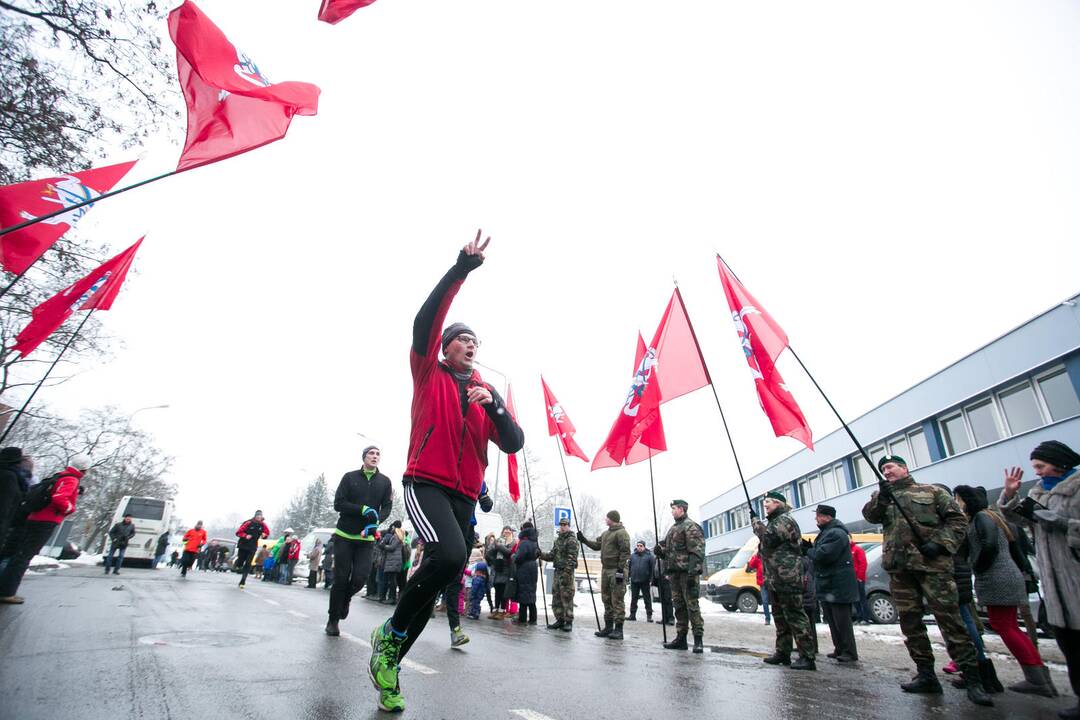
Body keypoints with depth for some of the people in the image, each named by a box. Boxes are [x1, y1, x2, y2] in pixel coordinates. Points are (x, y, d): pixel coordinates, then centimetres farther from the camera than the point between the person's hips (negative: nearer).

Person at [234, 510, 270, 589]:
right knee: (240, 562, 5)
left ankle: (242, 582, 1)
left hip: (253, 548, 2)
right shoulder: (248, 523, -14)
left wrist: (264, 535, -10)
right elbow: (238, 532, -10)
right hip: (243, 545, -2)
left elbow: (267, 533, 11)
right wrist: (245, 536, -24)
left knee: (248, 564, -4)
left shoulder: (263, 525, -3)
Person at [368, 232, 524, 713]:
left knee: (436, 583, 7)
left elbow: (513, 443, 5)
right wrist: (461, 269, -15)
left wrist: (493, 406, -13)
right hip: (425, 484, -5)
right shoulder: (428, 374, 6)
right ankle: (390, 634, -3)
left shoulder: (487, 391, 15)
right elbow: (425, 321, -11)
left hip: (465, 496, 5)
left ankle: (388, 663, 28)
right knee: (449, 555, -29)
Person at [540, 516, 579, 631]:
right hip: (557, 571, 8)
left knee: (566, 598, -6)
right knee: (556, 597, 10)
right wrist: (541, 555, 1)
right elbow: (552, 556, 18)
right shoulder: (558, 539, 18)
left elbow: (572, 558, -16)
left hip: (567, 572, -8)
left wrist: (566, 573, -22)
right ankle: (560, 620, 20)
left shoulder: (572, 540, -9)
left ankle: (568, 622, 3)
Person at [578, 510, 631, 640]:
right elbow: (597, 545, 21)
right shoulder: (605, 533, 16)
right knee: (606, 599, 13)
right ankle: (608, 627, 22)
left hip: (616, 570, -9)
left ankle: (618, 629, 1)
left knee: (617, 600, -5)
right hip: (605, 569, 9)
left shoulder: (621, 533, -11)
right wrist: (584, 540, 14)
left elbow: (625, 552, -16)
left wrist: (620, 569, -20)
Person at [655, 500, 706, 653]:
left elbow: (697, 551, -17)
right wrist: (659, 550, 3)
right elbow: (668, 550, 25)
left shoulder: (690, 526, -8)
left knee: (692, 604, -6)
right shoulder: (673, 528, 20)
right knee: (679, 605, 11)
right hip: (674, 572, 9)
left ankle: (698, 640, 2)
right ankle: (681, 638, 18)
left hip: (687, 572, -9)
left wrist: (692, 572, -24)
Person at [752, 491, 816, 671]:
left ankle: (807, 657, -3)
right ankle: (783, 652, 23)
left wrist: (755, 520, -14)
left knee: (795, 616, -7)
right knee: (780, 616, 15)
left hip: (787, 578, -10)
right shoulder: (774, 521, 20)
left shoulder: (785, 520, -11)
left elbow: (769, 538, -24)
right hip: (775, 579, 10)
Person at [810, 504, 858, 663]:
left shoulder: (836, 534, -19)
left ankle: (850, 653, 6)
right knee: (832, 620, 15)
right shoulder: (826, 532, 16)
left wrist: (808, 551, -11)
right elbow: (818, 553, 22)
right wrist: (811, 549, 2)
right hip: (827, 585, 10)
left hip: (838, 586, -10)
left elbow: (823, 555, -26)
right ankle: (840, 650, 24)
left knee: (842, 620, -3)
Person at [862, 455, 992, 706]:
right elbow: (870, 515, -2)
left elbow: (958, 519, 4)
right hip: (899, 568, 4)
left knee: (949, 619, -6)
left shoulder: (931, 491, 9)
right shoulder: (882, 497, 16)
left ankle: (972, 679, 2)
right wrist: (881, 498, -22)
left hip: (932, 564, -3)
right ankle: (926, 675, 17)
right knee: (910, 622, 7)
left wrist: (940, 543, -10)